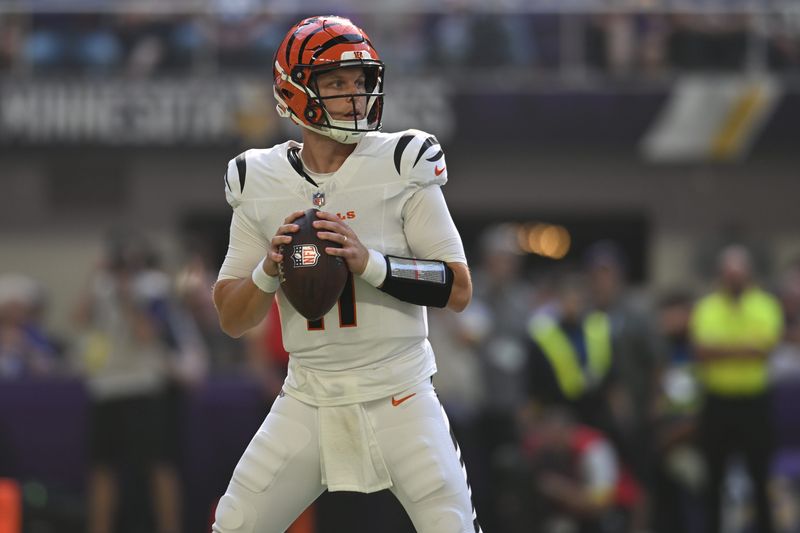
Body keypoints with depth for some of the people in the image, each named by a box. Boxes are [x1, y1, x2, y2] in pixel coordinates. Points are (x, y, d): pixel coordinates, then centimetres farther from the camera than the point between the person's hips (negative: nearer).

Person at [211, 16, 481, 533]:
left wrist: (369, 262, -22)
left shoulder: (401, 166, -7)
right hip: (308, 400, 3)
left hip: (398, 397, -3)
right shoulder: (261, 183, 2)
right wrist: (270, 269, -16)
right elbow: (231, 320, 4)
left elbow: (459, 290, -9)